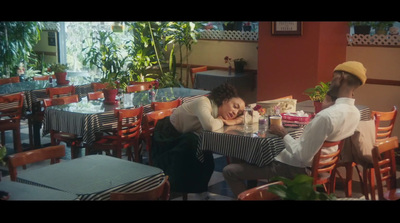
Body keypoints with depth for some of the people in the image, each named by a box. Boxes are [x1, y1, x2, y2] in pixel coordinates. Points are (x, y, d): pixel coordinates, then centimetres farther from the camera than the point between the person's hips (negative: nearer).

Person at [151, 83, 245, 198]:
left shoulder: (219, 112, -3)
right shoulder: (203, 102, -28)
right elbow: (210, 126, -46)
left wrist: (234, 121, -20)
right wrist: (221, 121, -25)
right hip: (166, 136, -7)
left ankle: (200, 190, 6)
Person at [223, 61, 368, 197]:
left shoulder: (326, 116, -34)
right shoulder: (355, 113, -5)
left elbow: (302, 156, -30)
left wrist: (283, 135, -14)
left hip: (296, 168, -9)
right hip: (315, 165, 9)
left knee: (229, 171, -4)